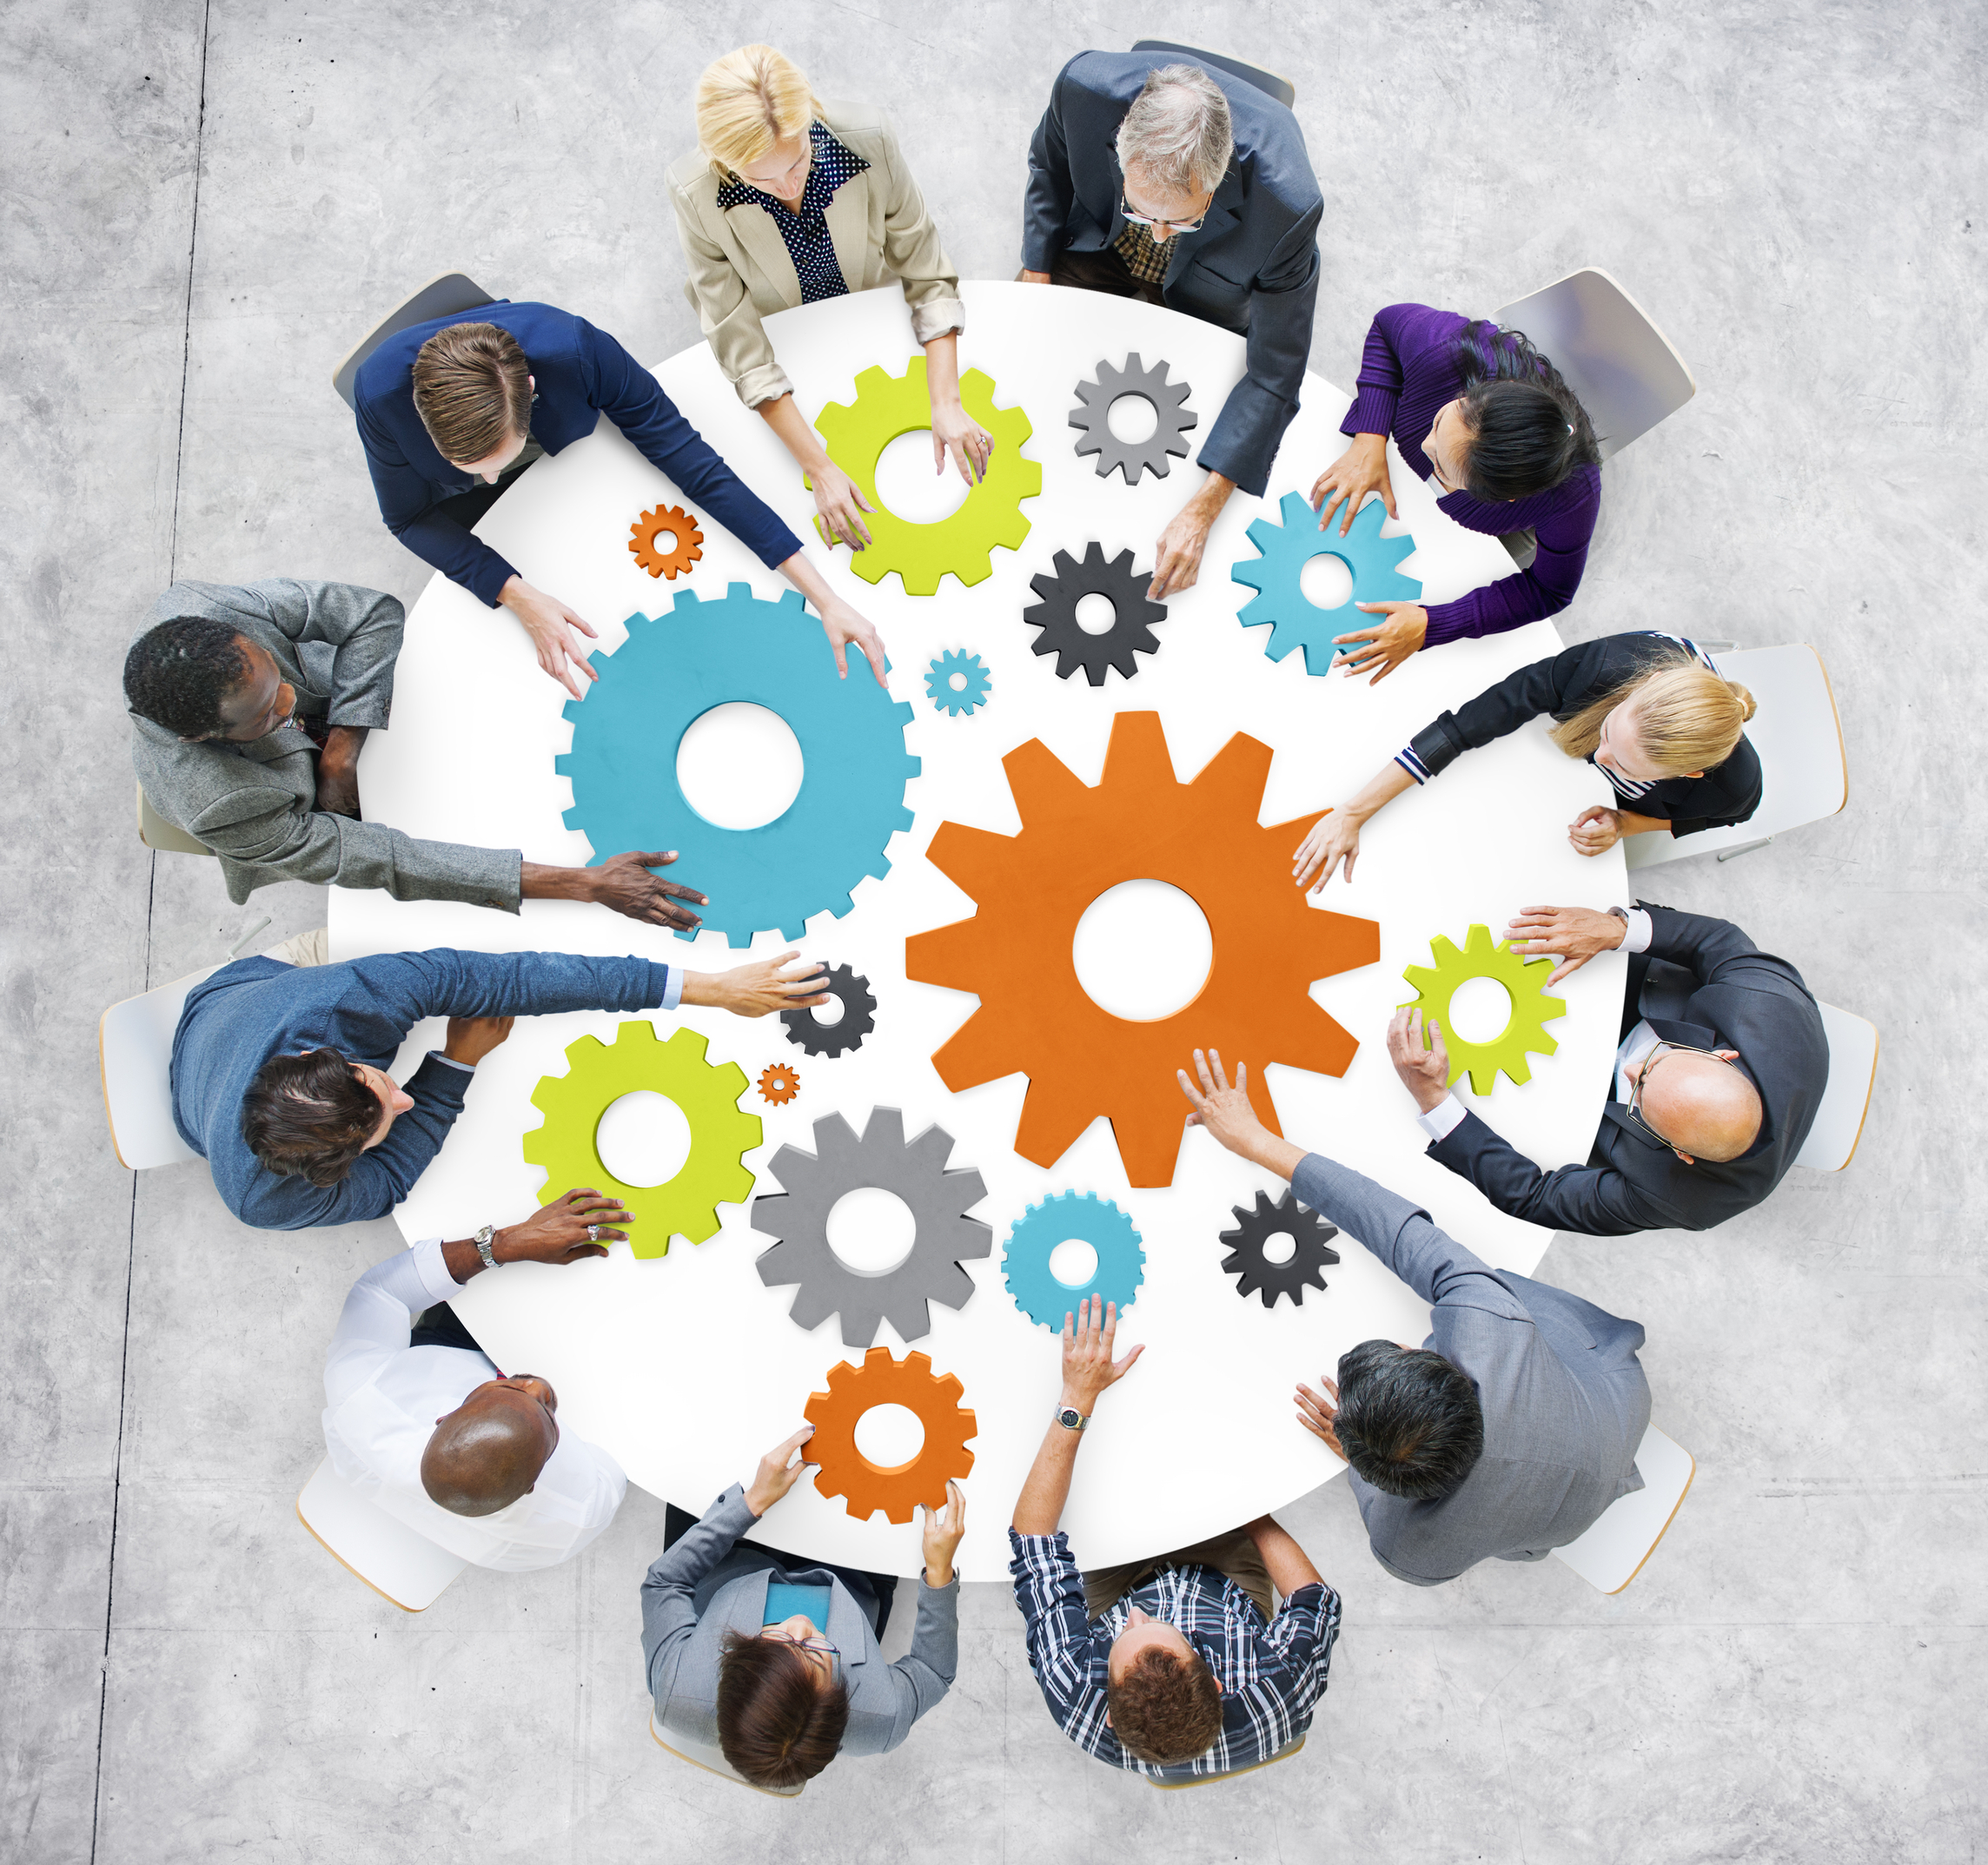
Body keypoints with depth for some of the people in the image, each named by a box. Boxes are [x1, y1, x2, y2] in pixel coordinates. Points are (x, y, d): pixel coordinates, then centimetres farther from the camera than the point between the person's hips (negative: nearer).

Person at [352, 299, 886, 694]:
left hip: (564, 443, 0)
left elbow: (694, 463, -40)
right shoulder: (380, 394, -44)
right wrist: (518, 596, -41)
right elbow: (408, 517, -25)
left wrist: (825, 598, -44)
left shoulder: (578, 350, -46)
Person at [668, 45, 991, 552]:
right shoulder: (697, 196, -32)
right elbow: (743, 349, -29)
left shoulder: (868, 140, -30)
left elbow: (928, 278, -20)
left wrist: (947, 405, -31)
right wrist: (819, 469, -34)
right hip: (784, 348, -1)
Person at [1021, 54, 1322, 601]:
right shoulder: (1086, 86, -38)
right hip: (1100, 248, 2)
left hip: (1200, 297, -2)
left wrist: (1203, 509, -39)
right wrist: (1037, 276, -7)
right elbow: (1050, 162, -9)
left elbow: (1274, 375, -33)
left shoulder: (1287, 204, -43)